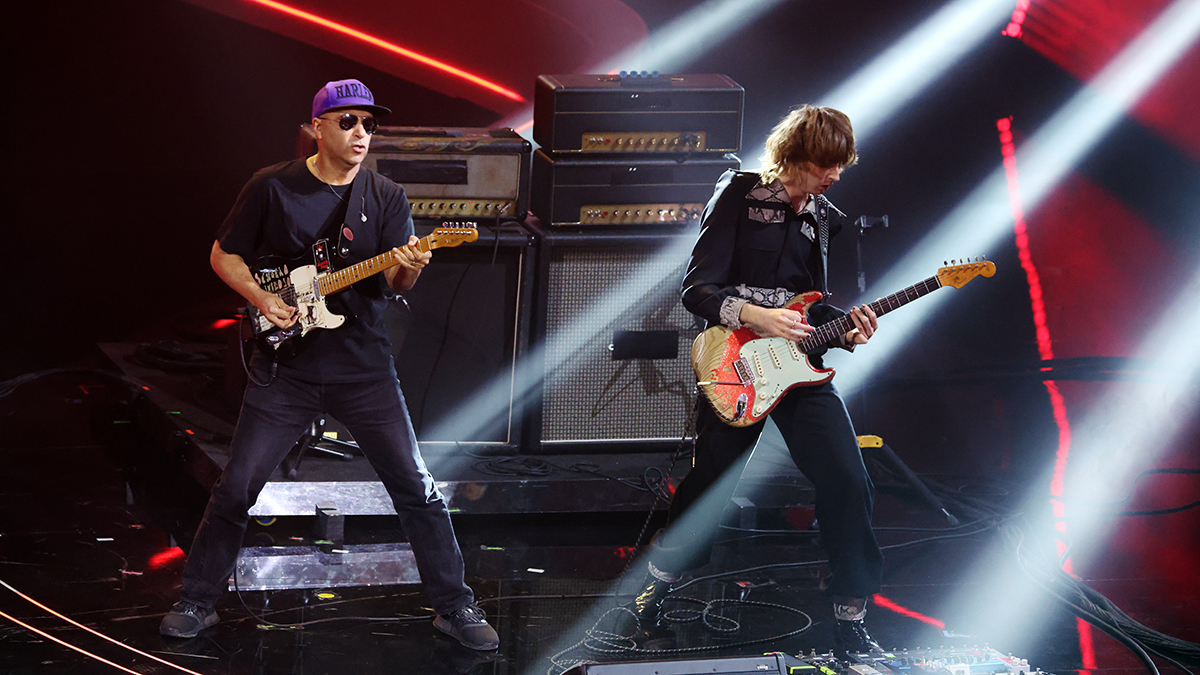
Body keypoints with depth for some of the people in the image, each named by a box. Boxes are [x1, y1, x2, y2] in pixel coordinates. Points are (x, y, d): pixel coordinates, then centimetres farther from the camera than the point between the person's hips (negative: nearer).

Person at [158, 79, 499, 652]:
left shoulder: (386, 197, 2)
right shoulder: (272, 188, -2)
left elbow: (395, 281, -6)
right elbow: (224, 255, 6)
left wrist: (406, 270, -30)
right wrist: (262, 299, -10)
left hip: (364, 367, 1)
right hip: (285, 366, -1)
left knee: (416, 489, 0)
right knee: (237, 487, 1)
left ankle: (454, 607, 11)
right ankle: (196, 602, 18)